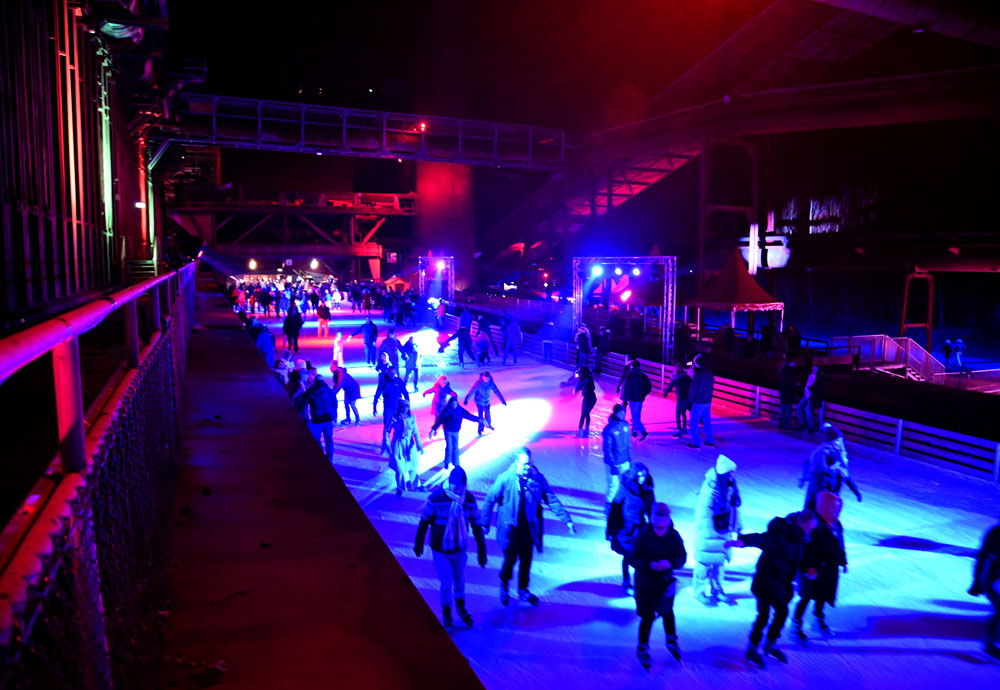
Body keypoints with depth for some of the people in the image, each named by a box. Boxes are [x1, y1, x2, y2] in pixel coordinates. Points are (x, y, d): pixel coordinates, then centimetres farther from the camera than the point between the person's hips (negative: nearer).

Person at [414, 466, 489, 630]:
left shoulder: (469, 499, -14)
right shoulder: (436, 497, -22)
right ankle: (446, 615, 30)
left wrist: (482, 550, 1)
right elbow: (424, 521, -7)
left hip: (460, 550, 3)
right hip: (440, 551, -2)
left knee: (459, 581, 18)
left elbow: (477, 525, -3)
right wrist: (418, 543, 4)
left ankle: (461, 608, 46)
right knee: (446, 584, 3)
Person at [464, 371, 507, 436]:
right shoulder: (478, 383, -26)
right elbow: (472, 391, -24)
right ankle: (480, 429, 9)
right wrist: (466, 399, -24)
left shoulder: (491, 383, -16)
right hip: (479, 402, -4)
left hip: (487, 401, 4)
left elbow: (497, 392, -11)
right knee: (481, 415, -8)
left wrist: (503, 401, -9)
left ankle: (488, 424, 45)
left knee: (487, 413, 17)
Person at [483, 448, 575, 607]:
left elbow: (552, 500, -3)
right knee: (510, 559, 5)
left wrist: (567, 520, -8)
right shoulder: (505, 479, -17)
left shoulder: (538, 478, -9)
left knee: (526, 560, 14)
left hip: (529, 528, 3)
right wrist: (485, 523, -2)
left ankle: (523, 590, 38)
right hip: (510, 528, -3)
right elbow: (490, 500, -6)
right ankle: (504, 587, 36)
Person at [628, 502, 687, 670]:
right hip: (645, 583, -3)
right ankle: (642, 649, 25)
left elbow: (682, 557, -10)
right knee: (647, 617, 3)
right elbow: (633, 558, -18)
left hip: (665, 582, 3)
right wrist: (649, 565, -35)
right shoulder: (643, 535, -21)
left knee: (667, 612, 23)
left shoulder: (674, 536, -13)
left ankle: (671, 641, 48)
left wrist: (670, 563, -31)